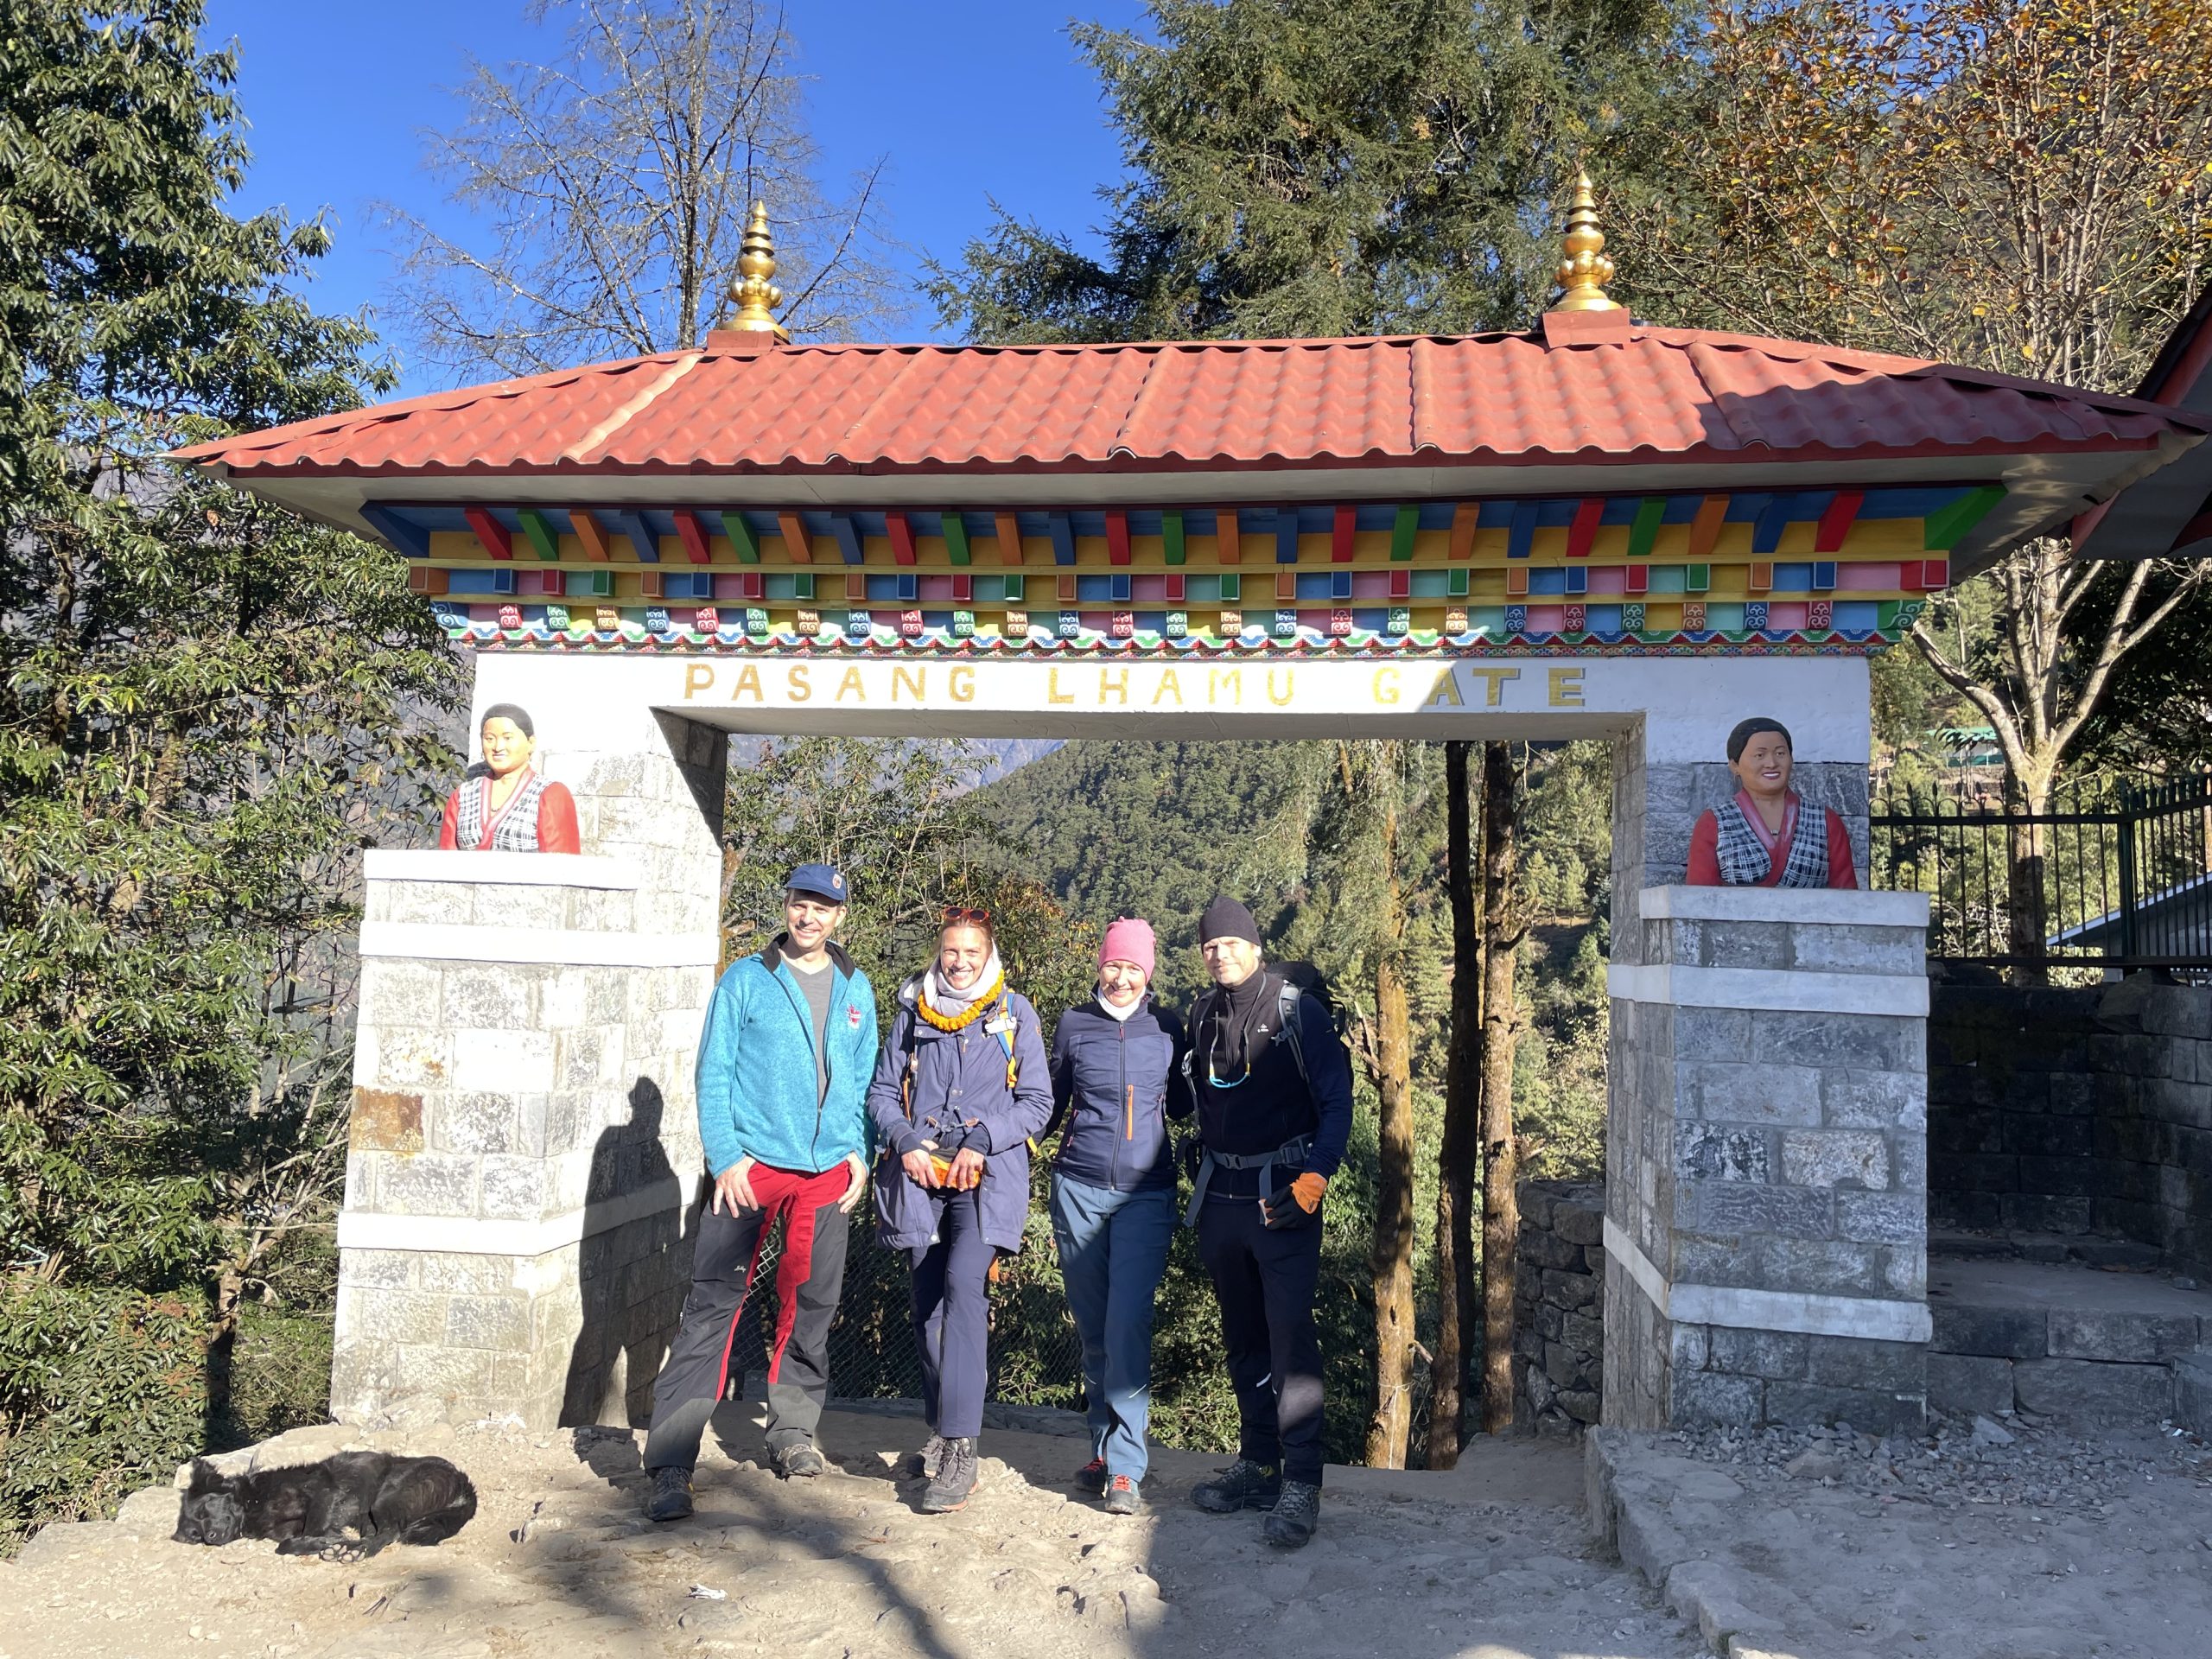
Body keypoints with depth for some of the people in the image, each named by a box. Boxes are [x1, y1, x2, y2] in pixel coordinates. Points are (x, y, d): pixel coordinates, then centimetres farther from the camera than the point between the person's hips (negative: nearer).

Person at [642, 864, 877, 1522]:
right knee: (712, 1303, -6)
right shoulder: (745, 980, 1)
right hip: (751, 1166, -3)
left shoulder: (856, 990, 11)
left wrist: (859, 1152, 5)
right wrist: (725, 1156, -9)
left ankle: (793, 1430, 27)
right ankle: (671, 1462, -2)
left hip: (827, 1171, 3)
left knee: (810, 1304, 10)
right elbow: (713, 1073, -1)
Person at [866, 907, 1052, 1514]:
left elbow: (1037, 1100, 2)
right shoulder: (913, 1011, 12)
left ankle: (959, 1448, -21)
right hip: (920, 1173, 4)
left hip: (987, 1174, -3)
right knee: (927, 1301, 9)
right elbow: (882, 1091, 13)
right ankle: (940, 1427, 27)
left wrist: (982, 1141, -10)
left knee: (963, 1283, -22)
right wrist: (906, 1142, -4)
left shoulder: (1014, 1014, 4)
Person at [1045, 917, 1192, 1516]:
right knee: (1092, 1325, 8)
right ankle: (1103, 1445, 22)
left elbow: (1180, 1106, 14)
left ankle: (1124, 1465, -4)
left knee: (1128, 1325, -10)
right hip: (1079, 1189, 2)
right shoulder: (1073, 1025, 4)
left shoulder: (1167, 1028, 4)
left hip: (1145, 1193, -1)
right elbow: (1052, 1103, 14)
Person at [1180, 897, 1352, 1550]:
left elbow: (1337, 1102, -10)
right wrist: (1201, 1181, 12)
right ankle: (1256, 1465, 24)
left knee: (1290, 1339, -8)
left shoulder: (1296, 1011, -7)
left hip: (1281, 1196, -6)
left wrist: (1311, 1184, -20)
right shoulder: (1202, 1017, 9)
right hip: (1221, 1197, 6)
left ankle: (1301, 1484, -2)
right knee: (1243, 1340, 13)